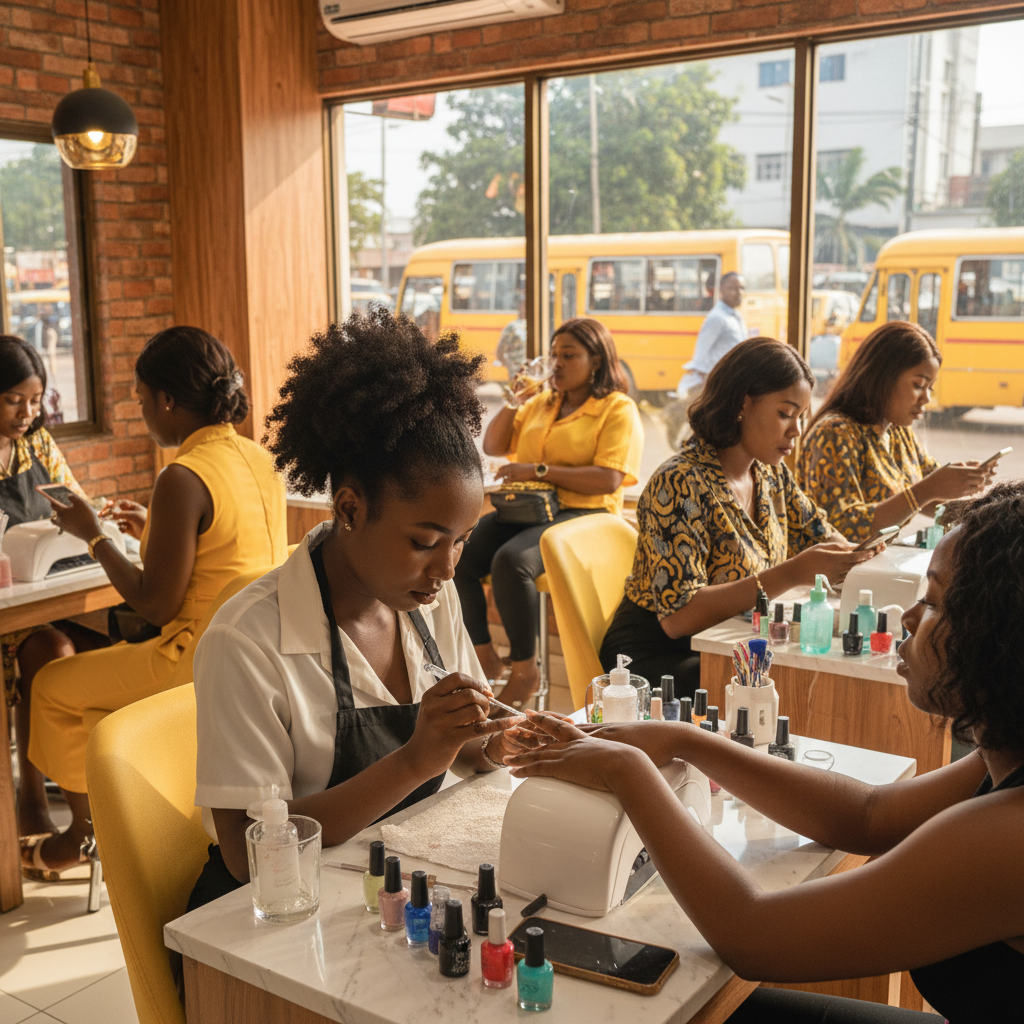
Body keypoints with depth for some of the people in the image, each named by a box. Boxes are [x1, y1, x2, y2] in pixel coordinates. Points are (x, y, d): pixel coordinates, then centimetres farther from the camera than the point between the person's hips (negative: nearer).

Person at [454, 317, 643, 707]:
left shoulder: (619, 409, 0)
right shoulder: (541, 403, 22)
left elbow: (608, 480, -13)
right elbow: (492, 446, 23)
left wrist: (539, 470, -16)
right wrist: (512, 400, 9)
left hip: (582, 515, -6)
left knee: (510, 561, -35)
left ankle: (525, 669, -16)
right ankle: (485, 659, -5)